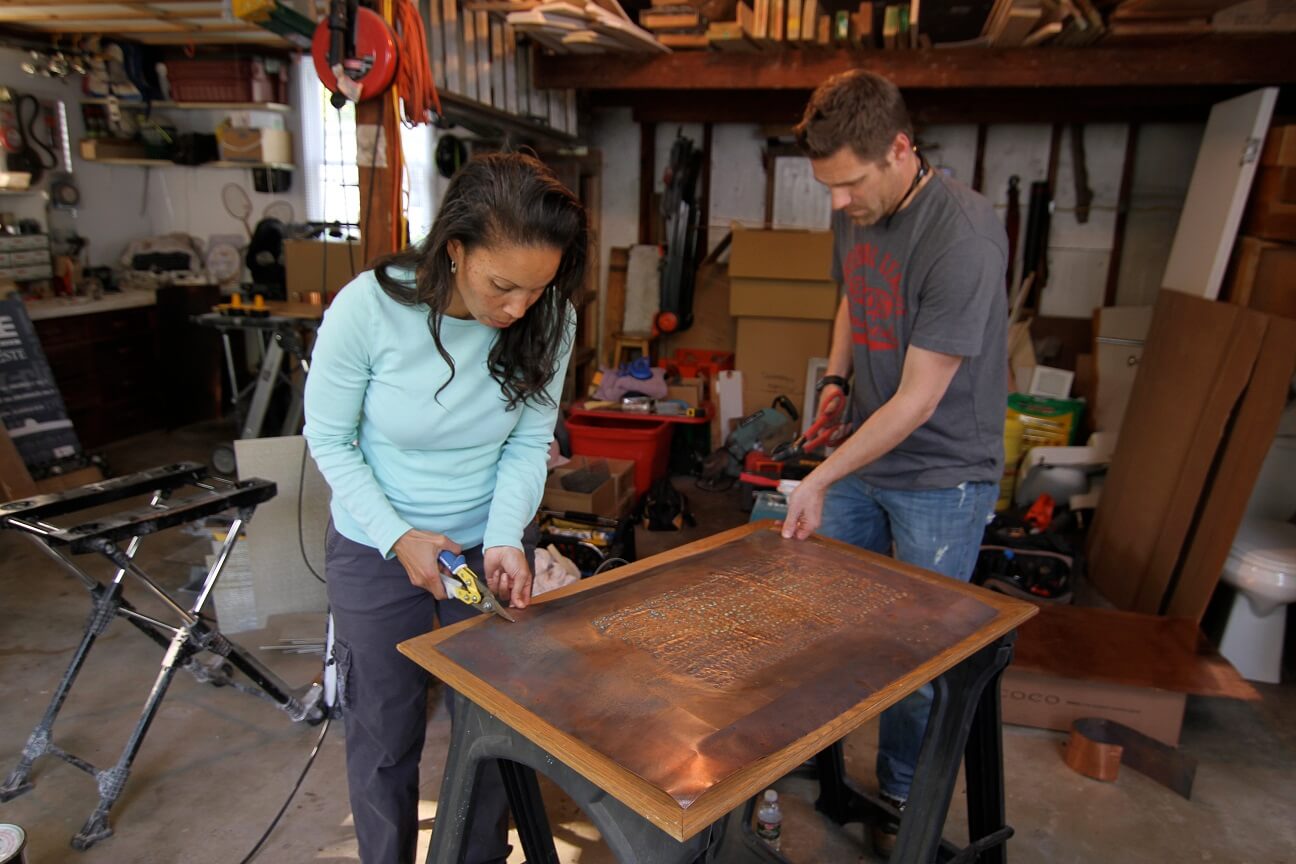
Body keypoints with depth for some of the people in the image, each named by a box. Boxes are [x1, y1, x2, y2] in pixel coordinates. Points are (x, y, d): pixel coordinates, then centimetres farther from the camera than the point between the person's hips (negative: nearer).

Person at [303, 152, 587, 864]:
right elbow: (329, 439, -12)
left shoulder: (549, 320, -19)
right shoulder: (368, 307, -24)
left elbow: (529, 442, -8)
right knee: (384, 736, 15)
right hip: (375, 549, -1)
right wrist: (398, 536, -20)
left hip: (492, 541, 2)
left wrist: (504, 540, -22)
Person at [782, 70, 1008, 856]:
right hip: (865, 457, 7)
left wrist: (819, 481, -21)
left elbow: (918, 399, -23)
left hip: (943, 475, -7)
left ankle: (903, 801, 30)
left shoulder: (964, 236, -25)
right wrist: (836, 377, 4)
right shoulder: (856, 212, -1)